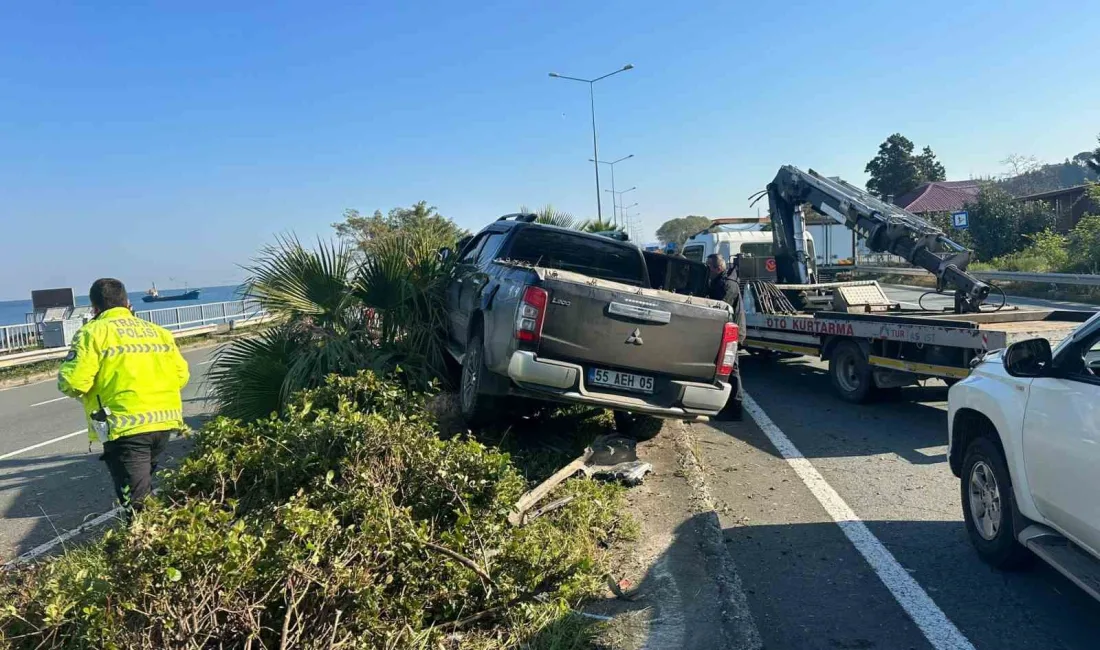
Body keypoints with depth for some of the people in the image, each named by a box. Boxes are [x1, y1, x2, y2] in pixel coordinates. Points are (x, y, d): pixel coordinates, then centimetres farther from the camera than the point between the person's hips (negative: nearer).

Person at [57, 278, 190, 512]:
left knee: (138, 504, -2)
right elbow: (181, 376, 12)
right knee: (143, 483, 26)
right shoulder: (159, 331, 15)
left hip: (126, 427, -6)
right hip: (165, 421, 6)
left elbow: (72, 383, -10)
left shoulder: (93, 333, -2)